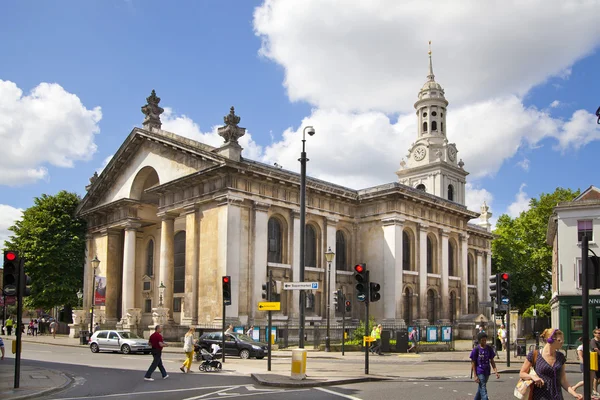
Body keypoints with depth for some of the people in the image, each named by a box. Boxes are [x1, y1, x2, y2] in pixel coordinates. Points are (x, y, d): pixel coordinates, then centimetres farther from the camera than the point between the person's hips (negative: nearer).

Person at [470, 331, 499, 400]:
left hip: (487, 372, 5)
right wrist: (475, 376, -11)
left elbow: (492, 361, 7)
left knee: (480, 389, 17)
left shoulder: (489, 348, 1)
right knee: (483, 390, -10)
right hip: (479, 372, -5)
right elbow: (473, 363, -7)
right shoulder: (476, 350, -11)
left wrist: (496, 371, -3)